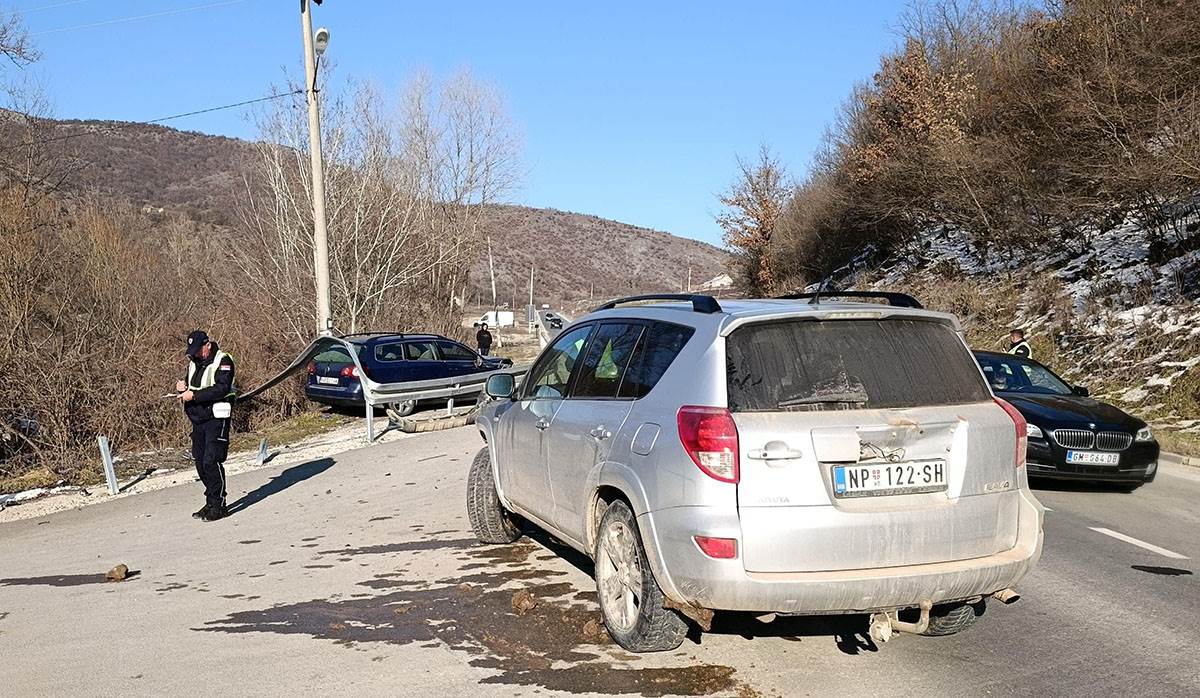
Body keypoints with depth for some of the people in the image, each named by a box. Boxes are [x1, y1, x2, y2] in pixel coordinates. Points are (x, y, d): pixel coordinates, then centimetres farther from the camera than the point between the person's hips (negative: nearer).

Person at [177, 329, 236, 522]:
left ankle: (219, 506, -4)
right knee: (200, 462, 10)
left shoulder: (223, 361, -10)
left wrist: (194, 395, -23)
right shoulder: (194, 362, 15)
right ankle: (211, 503, 19)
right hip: (198, 419, 8)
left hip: (216, 419, -8)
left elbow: (221, 388, -22)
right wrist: (183, 388, -3)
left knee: (211, 462, -11)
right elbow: (190, 388, 21)